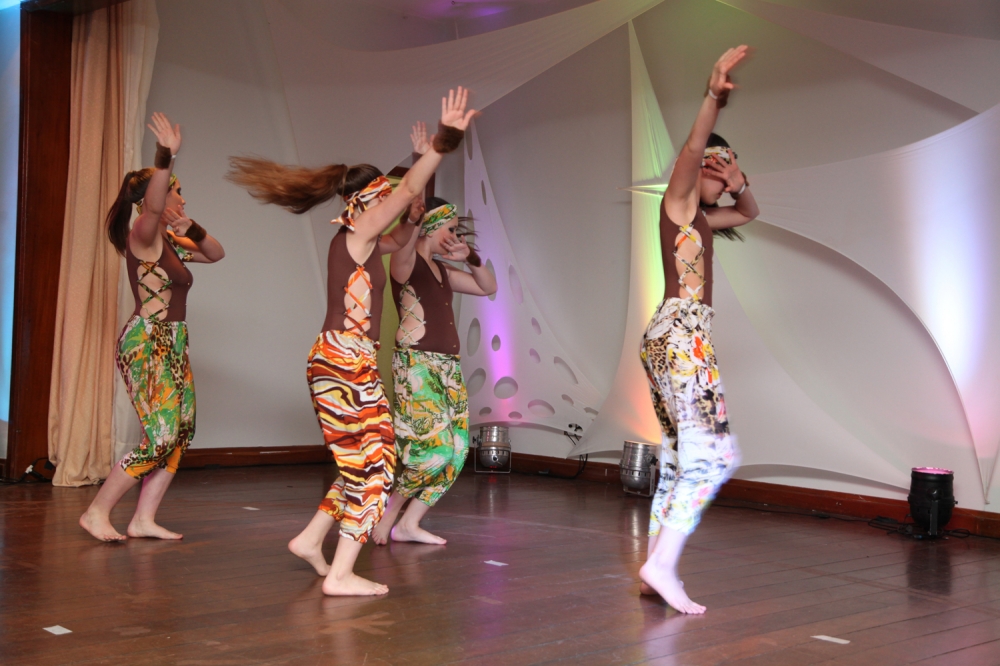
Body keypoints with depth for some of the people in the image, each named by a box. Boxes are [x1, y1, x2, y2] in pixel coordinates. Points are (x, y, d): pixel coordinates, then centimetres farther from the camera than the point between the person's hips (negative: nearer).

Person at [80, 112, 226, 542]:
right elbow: (152, 205, -31)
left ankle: (144, 519, 11)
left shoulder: (170, 241, 15)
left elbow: (215, 254, 22)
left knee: (181, 433, 6)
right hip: (146, 343, -9)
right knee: (160, 439, -11)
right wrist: (165, 157, -44)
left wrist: (191, 229, 5)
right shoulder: (143, 235, -10)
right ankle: (97, 512, 2)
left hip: (172, 345, 9)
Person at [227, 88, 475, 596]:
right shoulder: (356, 234, -10)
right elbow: (409, 191, -21)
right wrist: (444, 141, -27)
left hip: (339, 363, 10)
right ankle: (341, 574, -4)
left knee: (364, 462, 17)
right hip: (344, 363, -10)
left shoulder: (360, 242, 15)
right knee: (375, 462, -5)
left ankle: (310, 540, 25)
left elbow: (397, 243, 35)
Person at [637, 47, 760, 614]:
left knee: (681, 459, 7)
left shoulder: (701, 218, 24)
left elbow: (751, 214, 37)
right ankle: (663, 562, -19)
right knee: (715, 453, -16)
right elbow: (692, 149, -18)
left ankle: (658, 572, 6)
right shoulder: (678, 203, 0)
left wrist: (740, 185, 14)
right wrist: (714, 96, -33)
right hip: (681, 332, -10)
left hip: (679, 336, 10)